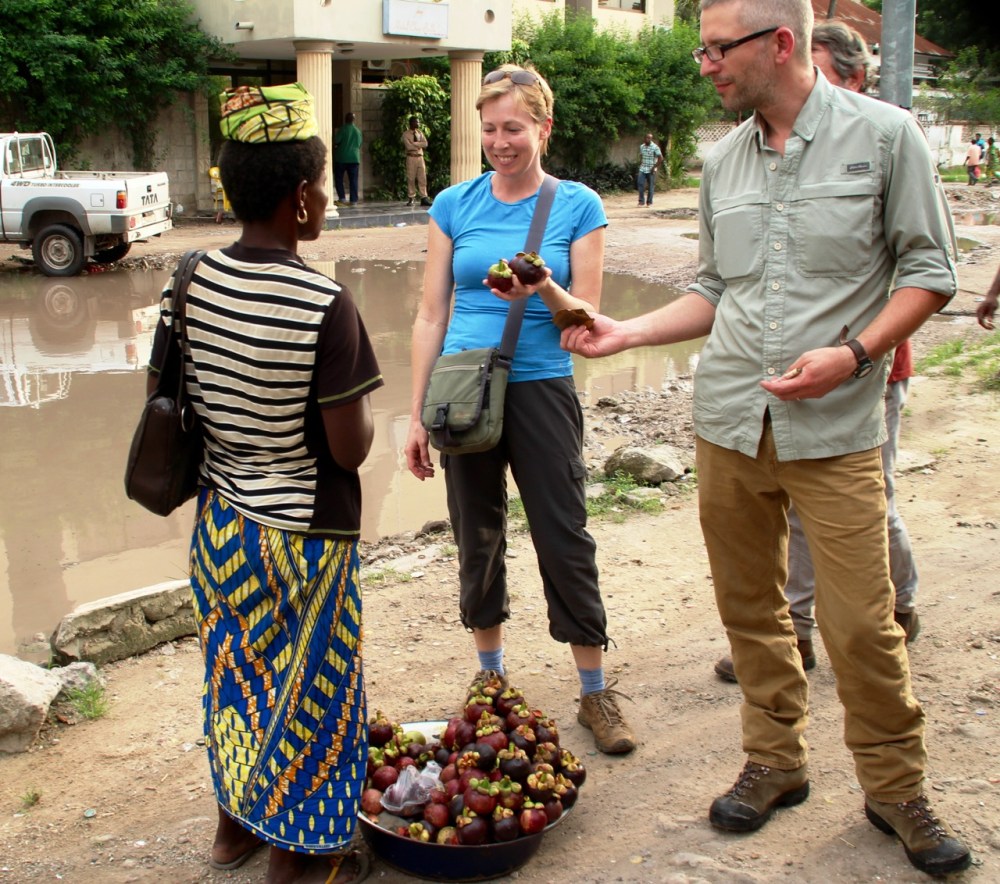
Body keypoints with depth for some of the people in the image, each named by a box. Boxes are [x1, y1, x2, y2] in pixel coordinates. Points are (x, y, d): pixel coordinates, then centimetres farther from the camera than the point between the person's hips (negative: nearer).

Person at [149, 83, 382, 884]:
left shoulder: (190, 282, -5)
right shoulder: (324, 306, -24)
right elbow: (350, 449, -21)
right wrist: (361, 400, -1)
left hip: (221, 517, 6)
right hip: (302, 531, -6)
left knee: (236, 669, 22)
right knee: (304, 686, 12)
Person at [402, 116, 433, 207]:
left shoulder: (420, 133, 13)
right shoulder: (406, 134, -2)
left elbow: (425, 144, 0)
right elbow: (409, 146, -14)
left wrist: (414, 143, -10)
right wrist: (419, 145, -7)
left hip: (420, 157, 4)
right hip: (411, 157, -4)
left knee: (422, 178, -1)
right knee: (411, 179, -1)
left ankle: (424, 198, 0)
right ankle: (411, 198, 6)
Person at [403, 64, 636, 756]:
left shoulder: (577, 206, -2)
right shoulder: (455, 205, 4)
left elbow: (586, 318, -2)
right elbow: (432, 316, 6)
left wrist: (544, 290, -24)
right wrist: (418, 415, 3)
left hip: (541, 390, -2)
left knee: (565, 541, 0)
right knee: (478, 538, 12)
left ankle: (596, 692, 14)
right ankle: (490, 674, 30)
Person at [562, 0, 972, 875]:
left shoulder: (884, 134, -3)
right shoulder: (722, 160, 10)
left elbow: (929, 270, -2)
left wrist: (852, 355, -15)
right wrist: (628, 331, 5)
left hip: (835, 428, -4)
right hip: (729, 422, 5)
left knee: (861, 622, -2)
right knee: (750, 607, 12)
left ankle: (897, 788, 19)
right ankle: (777, 762, 30)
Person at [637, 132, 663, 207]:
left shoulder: (655, 147, -9)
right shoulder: (641, 146, 7)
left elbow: (660, 158, -9)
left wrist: (655, 167, -12)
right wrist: (640, 164, 9)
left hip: (651, 170, -4)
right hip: (642, 169, 4)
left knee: (651, 186, 2)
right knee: (640, 184, -8)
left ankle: (649, 202, 11)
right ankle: (641, 201, -1)